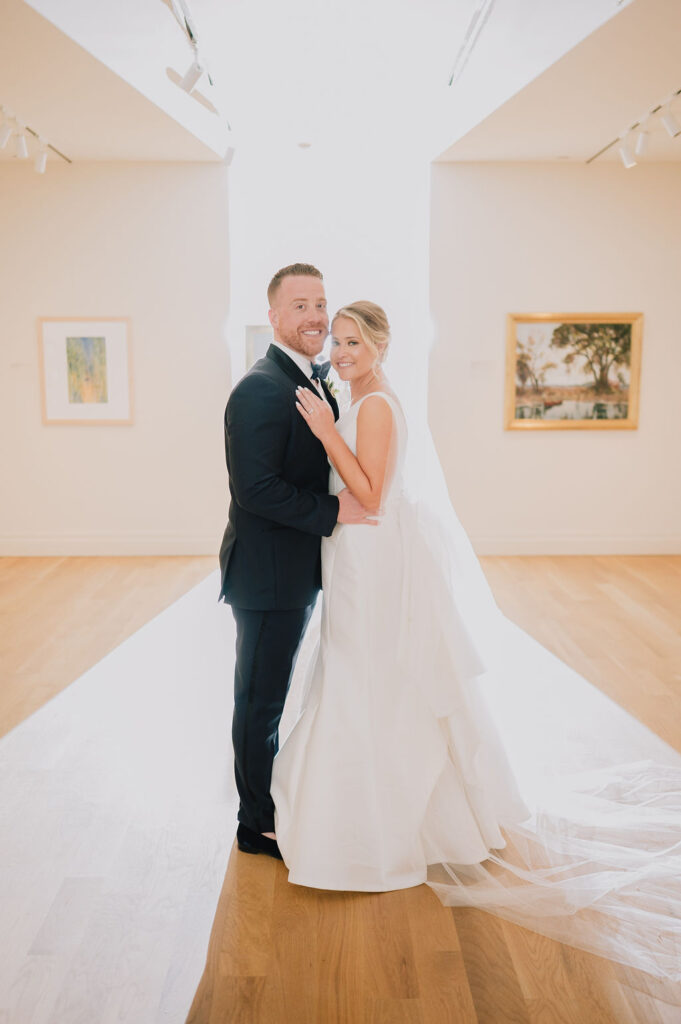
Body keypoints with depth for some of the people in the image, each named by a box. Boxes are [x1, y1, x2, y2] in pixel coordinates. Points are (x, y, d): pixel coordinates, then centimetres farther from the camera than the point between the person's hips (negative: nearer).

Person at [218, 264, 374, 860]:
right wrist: (333, 512, -22)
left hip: (296, 572, 10)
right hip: (269, 574, -10)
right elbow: (256, 488, -26)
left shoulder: (313, 383, 11)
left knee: (270, 697, 23)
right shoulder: (261, 389, -20)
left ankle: (268, 800, 41)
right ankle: (258, 826, 24)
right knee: (261, 701, 6)